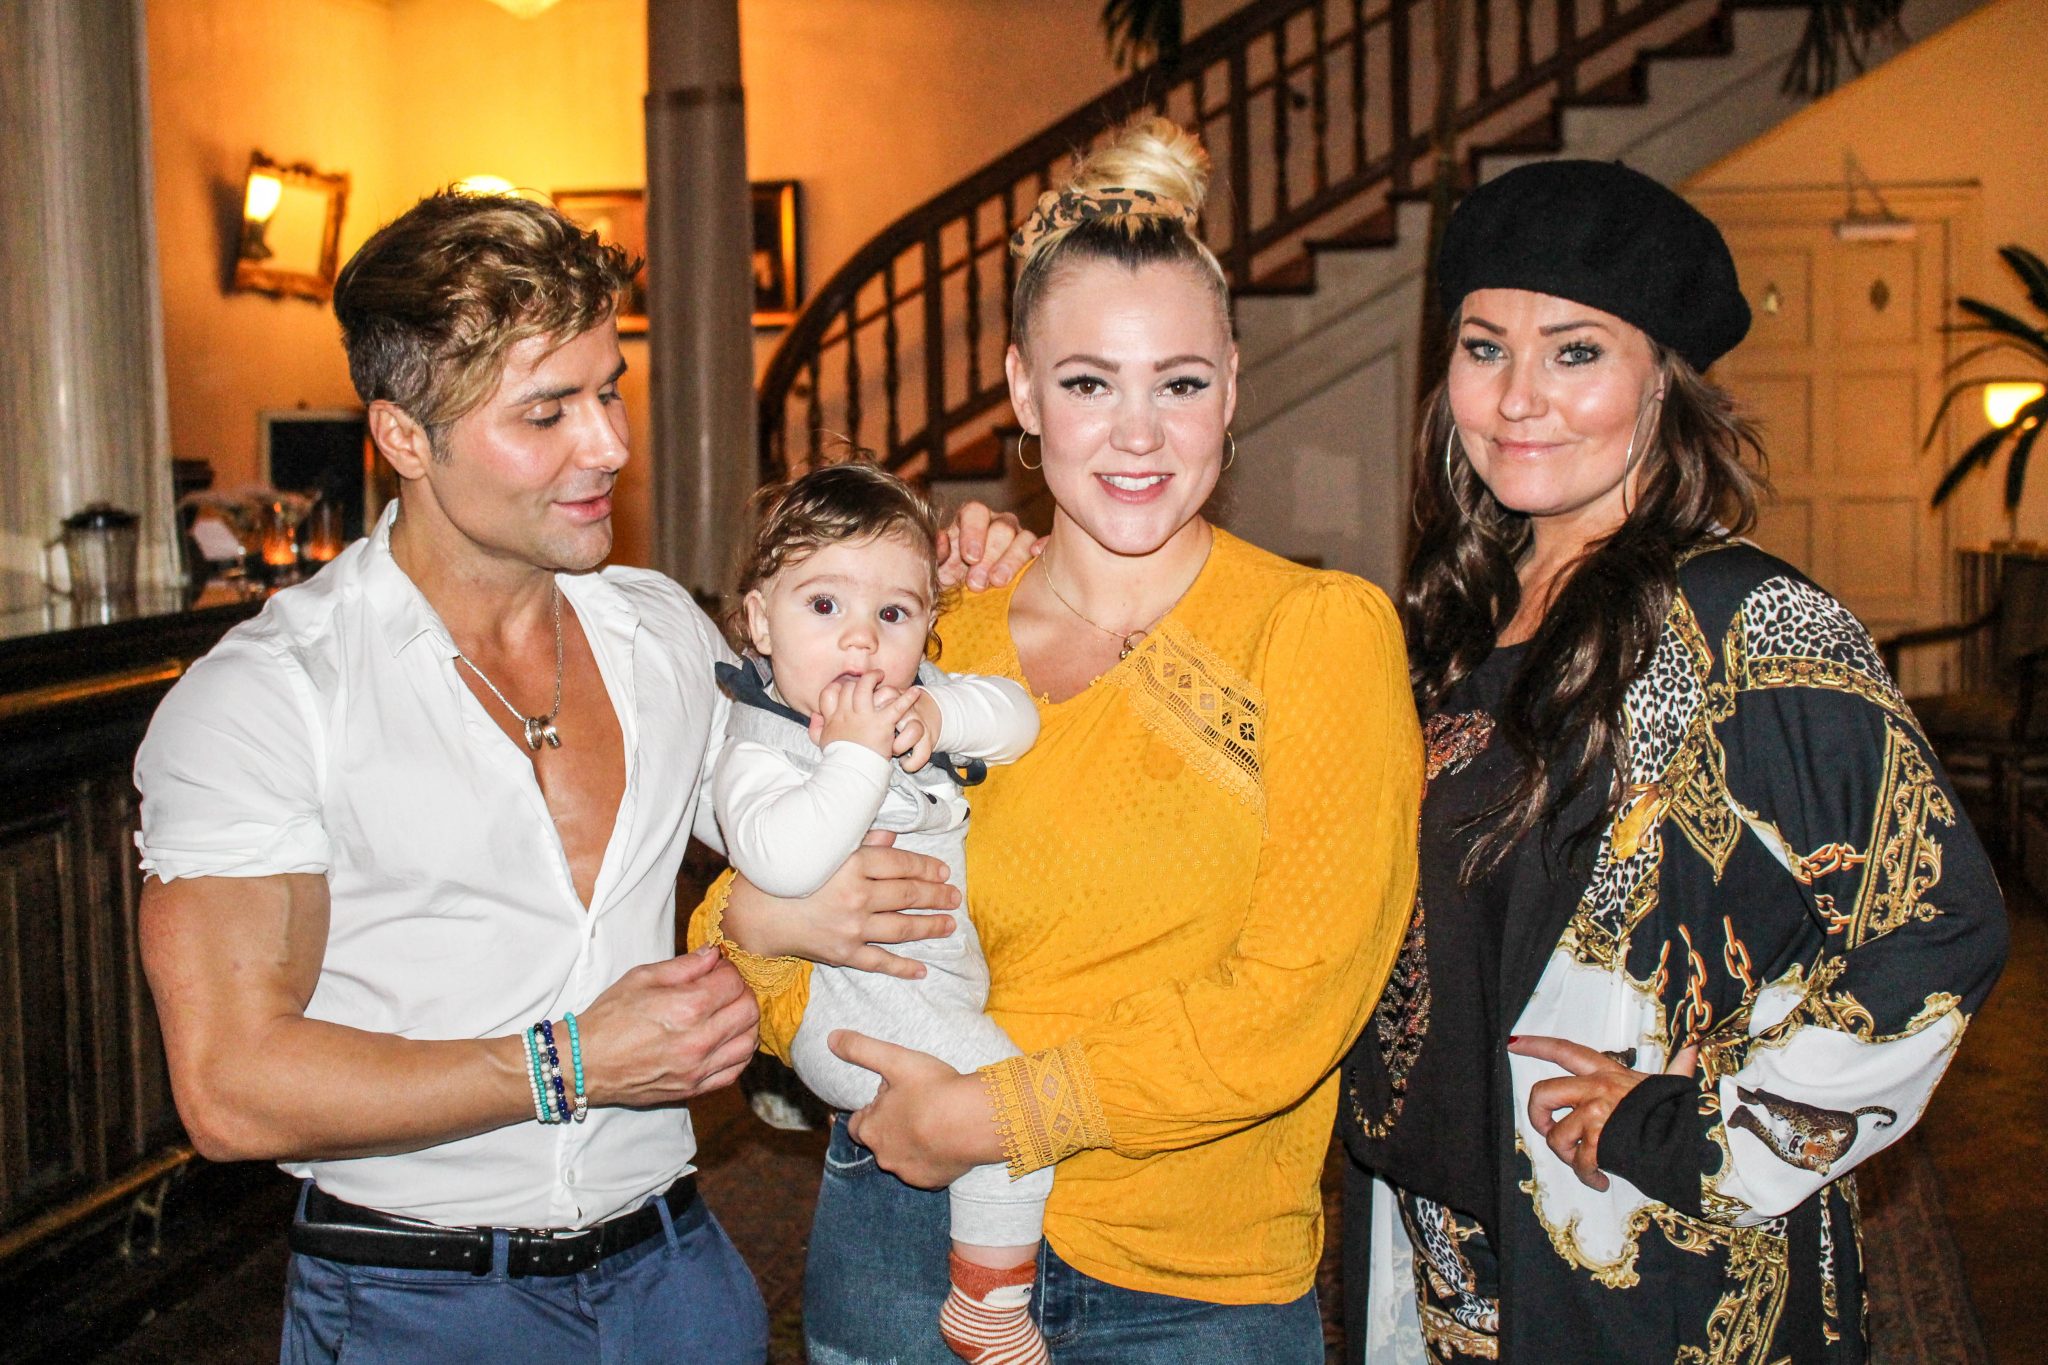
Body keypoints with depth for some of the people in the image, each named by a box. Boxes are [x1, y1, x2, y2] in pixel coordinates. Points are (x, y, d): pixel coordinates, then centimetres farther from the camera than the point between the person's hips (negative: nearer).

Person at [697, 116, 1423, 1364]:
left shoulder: (1326, 631, -7)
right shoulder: (930, 652, 0)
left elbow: (1297, 1000, -14)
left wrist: (992, 1116, -14)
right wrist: (763, 920, -17)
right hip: (919, 1244, 2)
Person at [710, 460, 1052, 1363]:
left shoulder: (912, 696, 5)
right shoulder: (758, 743, -19)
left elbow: (1017, 717, -4)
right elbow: (783, 858, -37)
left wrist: (941, 717, -22)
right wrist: (857, 753, -34)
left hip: (947, 978, 9)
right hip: (855, 1007, -9)